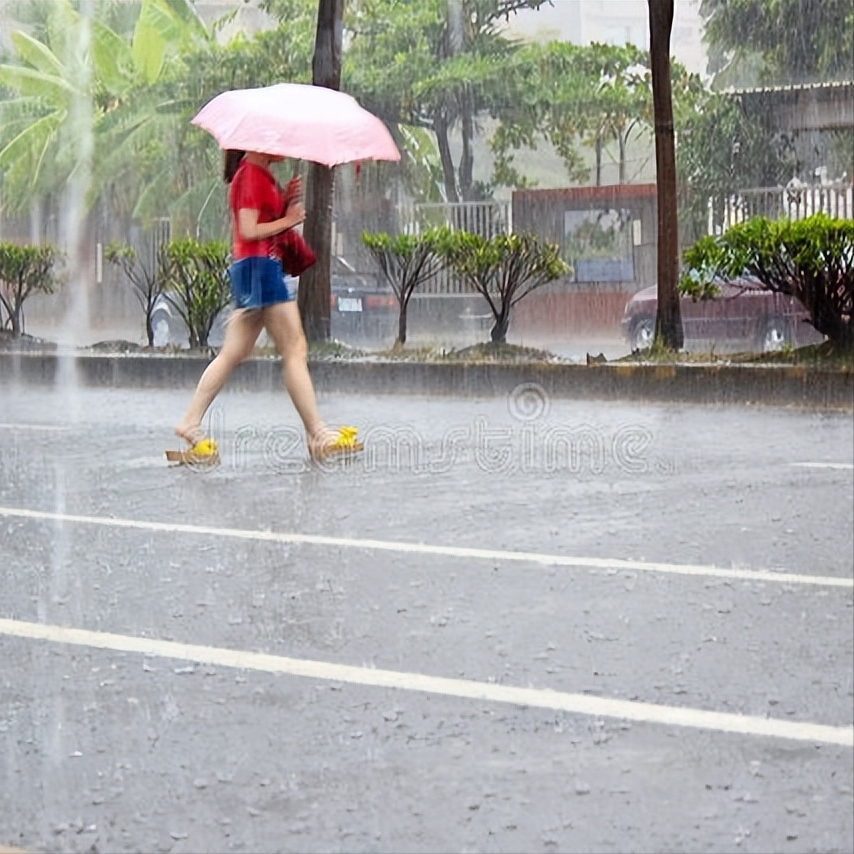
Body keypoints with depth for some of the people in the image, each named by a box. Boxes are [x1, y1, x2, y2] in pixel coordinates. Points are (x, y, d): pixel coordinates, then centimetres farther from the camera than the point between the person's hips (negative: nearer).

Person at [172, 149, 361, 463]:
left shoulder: (259, 175, 18)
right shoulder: (251, 175, -12)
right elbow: (249, 231, -19)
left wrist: (288, 203, 5)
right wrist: (288, 220, -10)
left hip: (253, 269, 10)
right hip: (259, 265, -10)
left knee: (233, 353, 8)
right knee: (295, 350, -7)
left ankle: (190, 423, 5)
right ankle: (318, 434, -6)